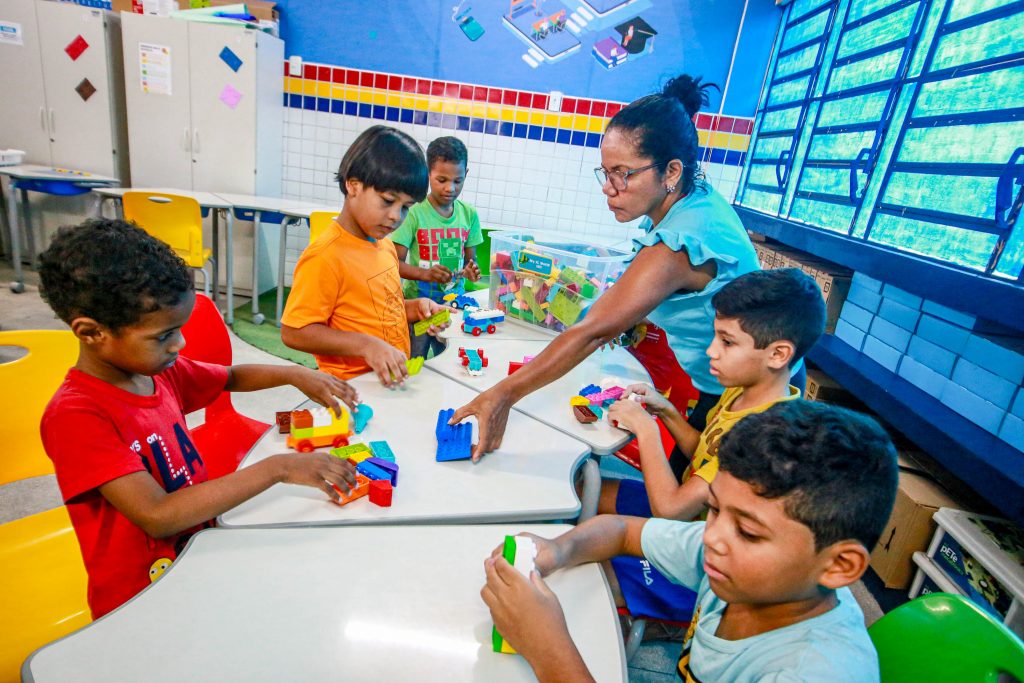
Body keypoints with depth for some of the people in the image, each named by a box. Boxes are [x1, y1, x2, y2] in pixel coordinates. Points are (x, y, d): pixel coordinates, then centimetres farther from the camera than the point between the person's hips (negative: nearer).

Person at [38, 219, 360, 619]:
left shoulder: (159, 369, -1)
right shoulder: (75, 416, -22)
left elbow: (232, 377, 16)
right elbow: (158, 516, -29)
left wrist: (295, 375, -2)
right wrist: (277, 468, -31)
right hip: (141, 597, -7)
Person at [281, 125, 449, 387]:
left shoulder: (386, 246, 8)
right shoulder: (325, 257, -15)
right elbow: (293, 332, -15)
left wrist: (413, 308, 3)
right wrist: (365, 345, -24)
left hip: (393, 381, 8)